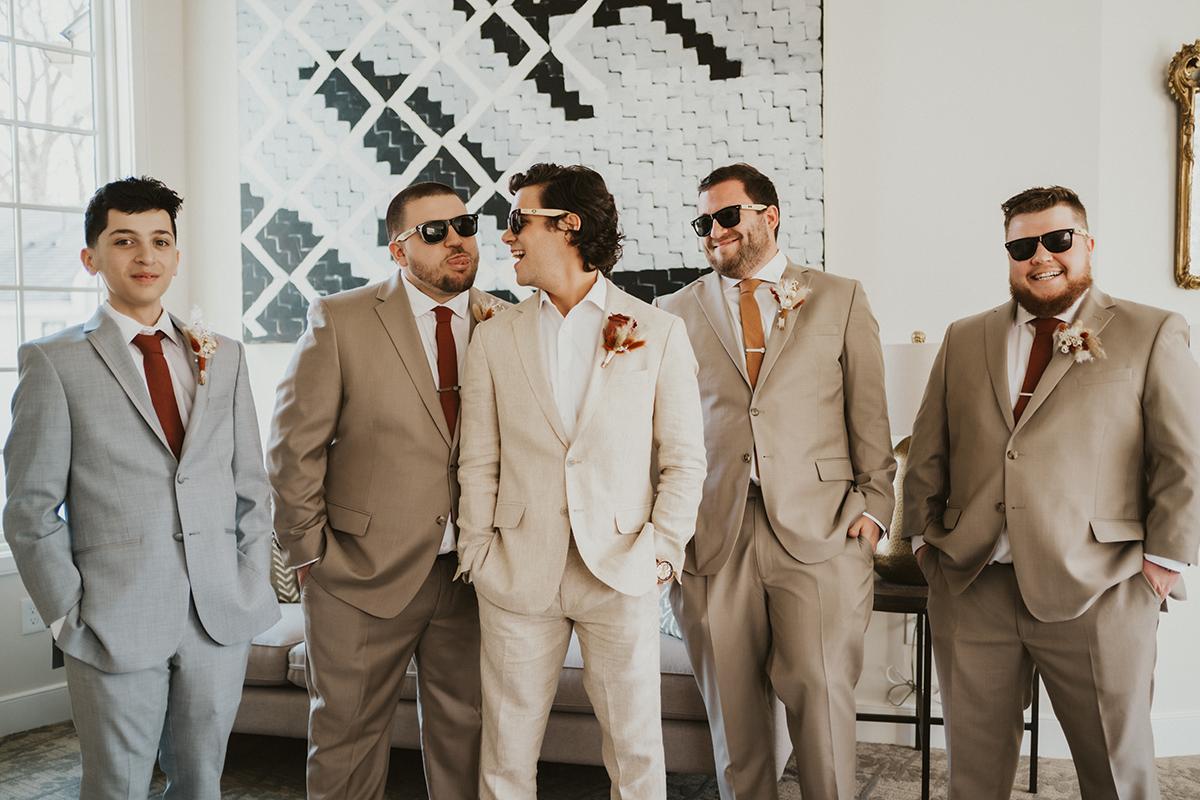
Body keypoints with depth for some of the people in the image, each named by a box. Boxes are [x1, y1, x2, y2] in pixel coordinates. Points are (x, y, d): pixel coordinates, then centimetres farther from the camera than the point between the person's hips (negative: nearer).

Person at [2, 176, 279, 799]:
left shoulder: (223, 356, 10)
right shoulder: (54, 361, -2)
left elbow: (250, 484, 11)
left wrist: (252, 586, 4)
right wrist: (68, 616, -7)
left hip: (222, 616, 3)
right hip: (117, 624, -3)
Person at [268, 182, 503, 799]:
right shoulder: (339, 319, -6)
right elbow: (294, 445, -4)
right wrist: (309, 552, -4)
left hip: (472, 569, 2)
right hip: (364, 570, -2)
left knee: (465, 730, 15)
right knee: (347, 731, 13)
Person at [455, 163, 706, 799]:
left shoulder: (658, 332, 1)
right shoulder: (495, 338, 6)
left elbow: (685, 456, 3)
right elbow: (478, 462, 6)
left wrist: (664, 549, -4)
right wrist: (479, 554, -1)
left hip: (621, 573, -1)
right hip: (519, 574, 2)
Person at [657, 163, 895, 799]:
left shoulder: (839, 299, 10)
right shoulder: (677, 312, 11)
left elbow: (869, 411, 9)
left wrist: (873, 502, 1)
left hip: (820, 530, -1)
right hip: (713, 533, 1)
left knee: (822, 692, -2)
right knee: (732, 702, 6)